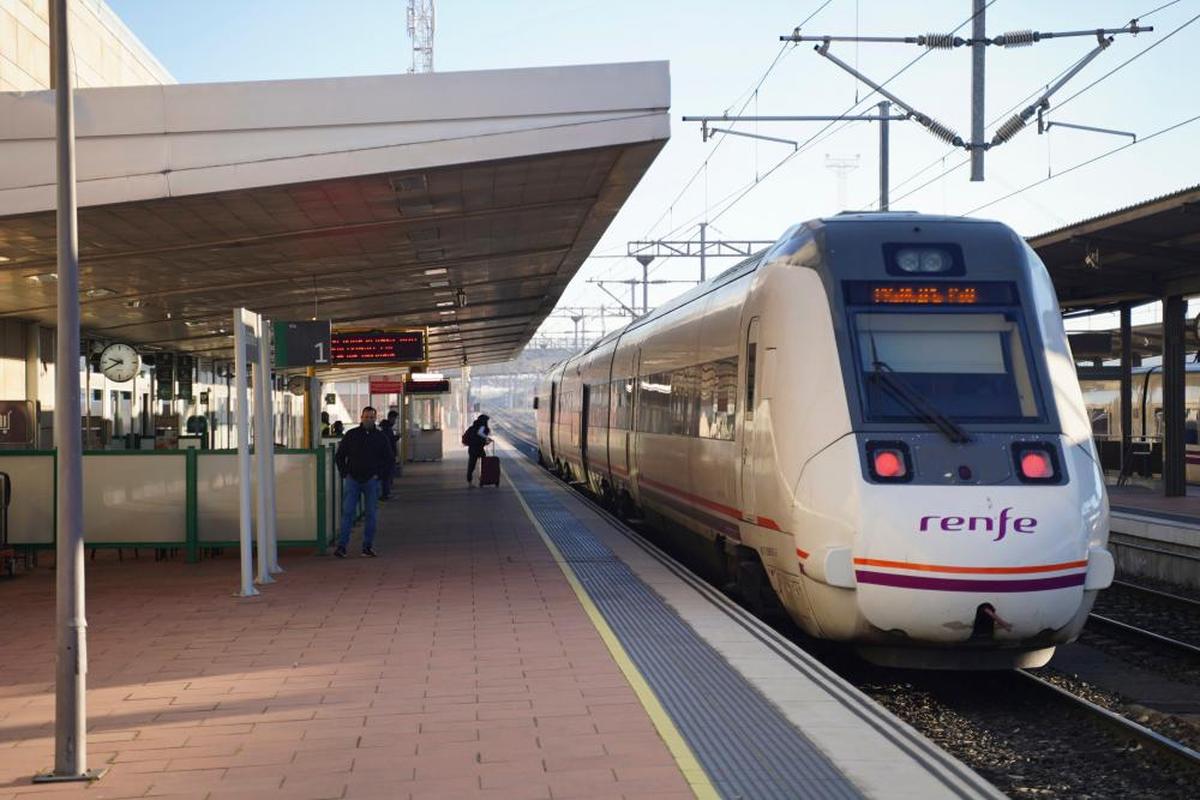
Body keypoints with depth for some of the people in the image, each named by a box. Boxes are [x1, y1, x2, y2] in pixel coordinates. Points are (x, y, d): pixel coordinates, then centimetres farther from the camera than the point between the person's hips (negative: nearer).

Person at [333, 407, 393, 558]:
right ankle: (341, 546, -5)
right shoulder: (351, 435, 4)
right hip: (352, 479, -1)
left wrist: (378, 474, -1)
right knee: (347, 512, -5)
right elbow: (339, 456, 10)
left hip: (371, 481, 1)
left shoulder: (381, 437, 6)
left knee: (370, 514, 3)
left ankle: (367, 547, 9)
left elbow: (388, 459, 10)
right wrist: (344, 473, 0)